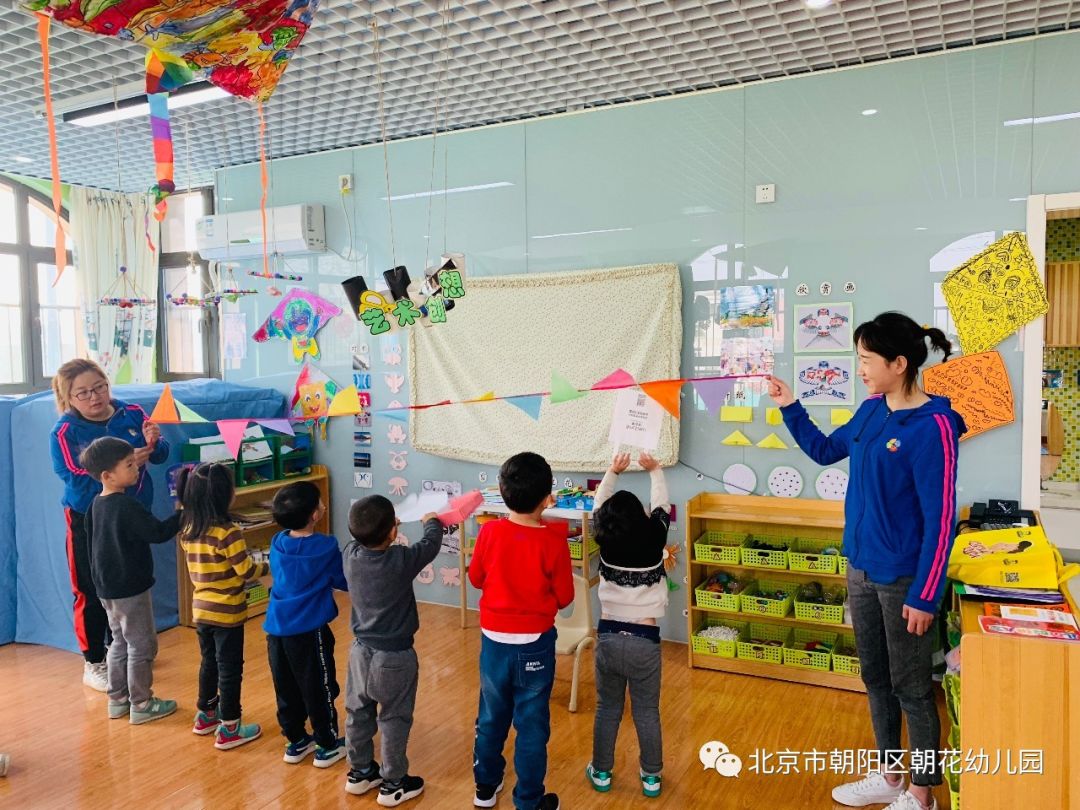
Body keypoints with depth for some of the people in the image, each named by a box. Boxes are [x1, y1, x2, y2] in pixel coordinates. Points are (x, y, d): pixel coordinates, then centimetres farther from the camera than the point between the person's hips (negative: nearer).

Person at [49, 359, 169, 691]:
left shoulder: (132, 414, -7)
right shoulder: (64, 432, -15)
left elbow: (160, 456, -2)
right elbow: (76, 479, -23)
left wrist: (153, 442, -25)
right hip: (89, 523, -4)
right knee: (92, 594, 6)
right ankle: (94, 663, 23)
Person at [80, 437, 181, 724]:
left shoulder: (96, 504, 4)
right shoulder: (127, 506, -24)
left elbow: (92, 545, 13)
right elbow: (159, 533, -26)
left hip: (106, 587, 9)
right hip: (131, 589, -9)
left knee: (120, 642, 21)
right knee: (142, 646, 4)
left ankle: (118, 699, 29)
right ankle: (141, 704, 14)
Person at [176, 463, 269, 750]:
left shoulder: (187, 529, -1)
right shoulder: (227, 532, -23)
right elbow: (247, 572, -18)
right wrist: (270, 566, -1)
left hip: (200, 609, 7)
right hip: (227, 612, -7)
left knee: (209, 662, 23)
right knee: (230, 669, 6)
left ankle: (205, 715, 38)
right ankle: (229, 729, 15)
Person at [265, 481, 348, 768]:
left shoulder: (277, 543, 0)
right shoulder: (326, 547, -15)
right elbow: (345, 582, -2)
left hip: (277, 628, 5)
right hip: (309, 630, -5)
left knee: (286, 689, 17)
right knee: (320, 689, 10)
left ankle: (295, 741, 31)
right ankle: (327, 745, 21)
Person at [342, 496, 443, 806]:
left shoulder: (351, 555, -11)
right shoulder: (402, 560, -23)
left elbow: (360, 539, 13)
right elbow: (431, 545, -5)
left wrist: (375, 526, 26)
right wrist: (432, 521, 15)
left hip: (361, 651, 5)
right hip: (395, 657, -5)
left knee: (358, 714, 19)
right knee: (394, 720, 10)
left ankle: (359, 772, 36)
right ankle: (393, 784, 22)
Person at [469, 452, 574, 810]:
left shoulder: (489, 532, -12)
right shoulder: (554, 541, -19)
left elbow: (476, 578, 4)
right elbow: (564, 597, -8)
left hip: (494, 640, 3)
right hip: (535, 645, -3)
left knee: (491, 717, 21)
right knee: (532, 725, 12)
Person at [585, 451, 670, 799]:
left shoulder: (606, 543, -6)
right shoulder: (654, 539, -10)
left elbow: (599, 506, 12)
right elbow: (662, 506, 9)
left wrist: (612, 473, 23)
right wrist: (655, 470, 23)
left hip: (608, 637, 2)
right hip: (644, 641, -1)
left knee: (607, 709, 18)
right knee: (647, 712, 14)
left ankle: (601, 772, 32)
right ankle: (651, 777, 29)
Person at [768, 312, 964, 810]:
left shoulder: (932, 427, -20)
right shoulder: (871, 411, 3)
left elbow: (940, 518, -19)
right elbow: (825, 451, 20)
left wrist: (925, 594, -18)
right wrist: (789, 407, 10)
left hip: (903, 579, -8)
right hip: (861, 568, 8)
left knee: (911, 688, 8)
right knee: (875, 677, 19)